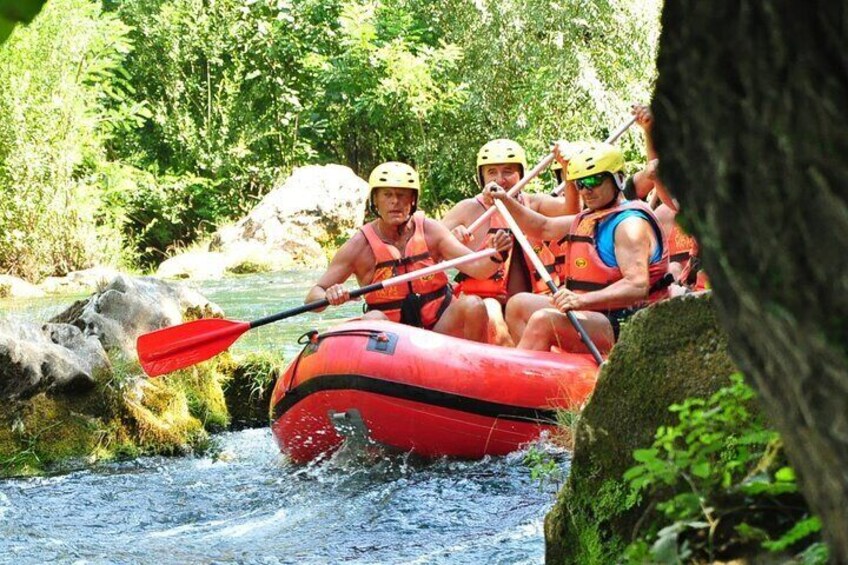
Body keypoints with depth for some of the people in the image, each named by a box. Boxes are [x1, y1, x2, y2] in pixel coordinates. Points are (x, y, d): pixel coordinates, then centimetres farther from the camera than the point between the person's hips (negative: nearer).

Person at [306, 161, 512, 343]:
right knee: (374, 319, -31)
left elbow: (475, 268, -9)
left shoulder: (429, 231, 0)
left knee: (472, 305, -24)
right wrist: (329, 296, -31)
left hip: (439, 329, 2)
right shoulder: (361, 245, -4)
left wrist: (495, 256, -33)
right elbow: (313, 296, -6)